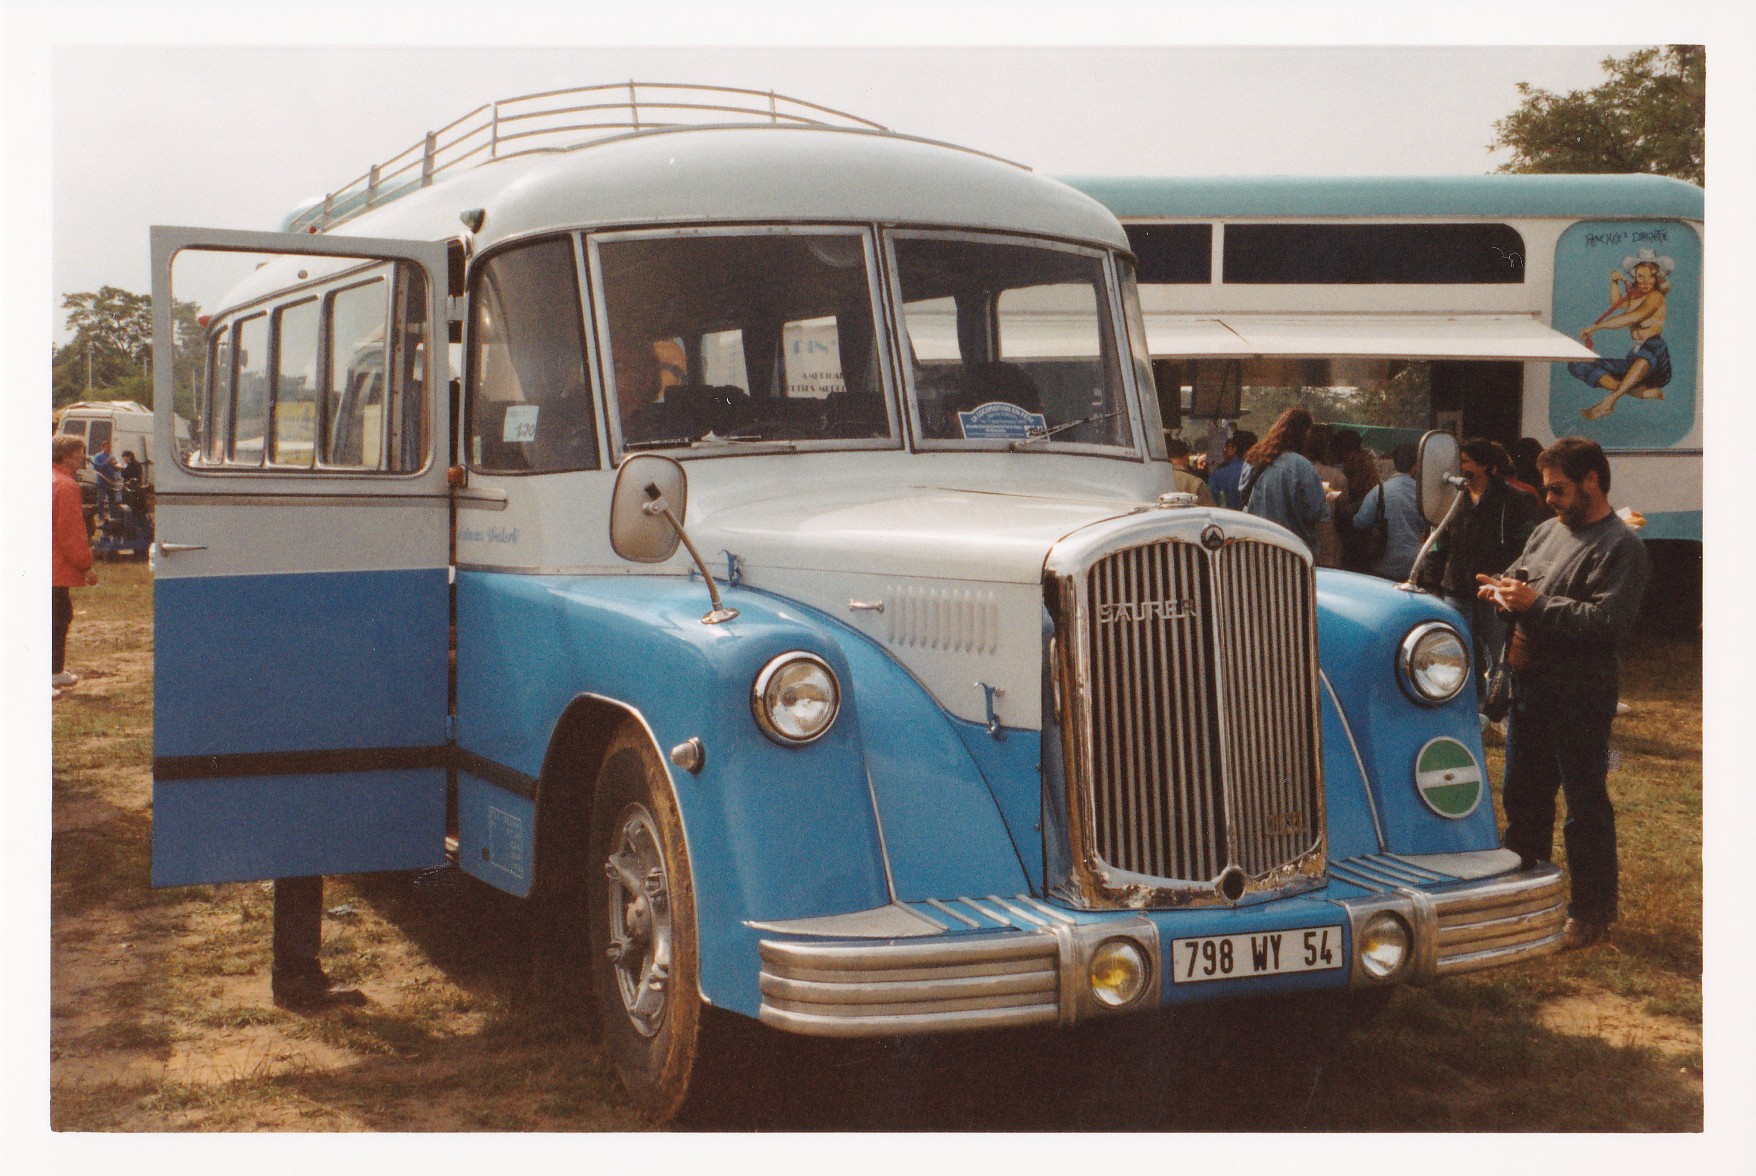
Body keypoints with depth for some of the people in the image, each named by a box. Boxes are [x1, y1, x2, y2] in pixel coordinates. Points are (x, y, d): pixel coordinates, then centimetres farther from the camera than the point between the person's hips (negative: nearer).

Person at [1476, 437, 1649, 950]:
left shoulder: (1619, 546, -14)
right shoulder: (1549, 530, 12)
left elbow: (1609, 620, -24)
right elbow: (1519, 572, 23)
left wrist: (1537, 604, -23)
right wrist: (1502, 587, -1)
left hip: (1581, 698, -8)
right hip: (1531, 687, 8)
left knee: (1585, 804, 1)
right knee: (1523, 793, 19)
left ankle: (1591, 911, 12)